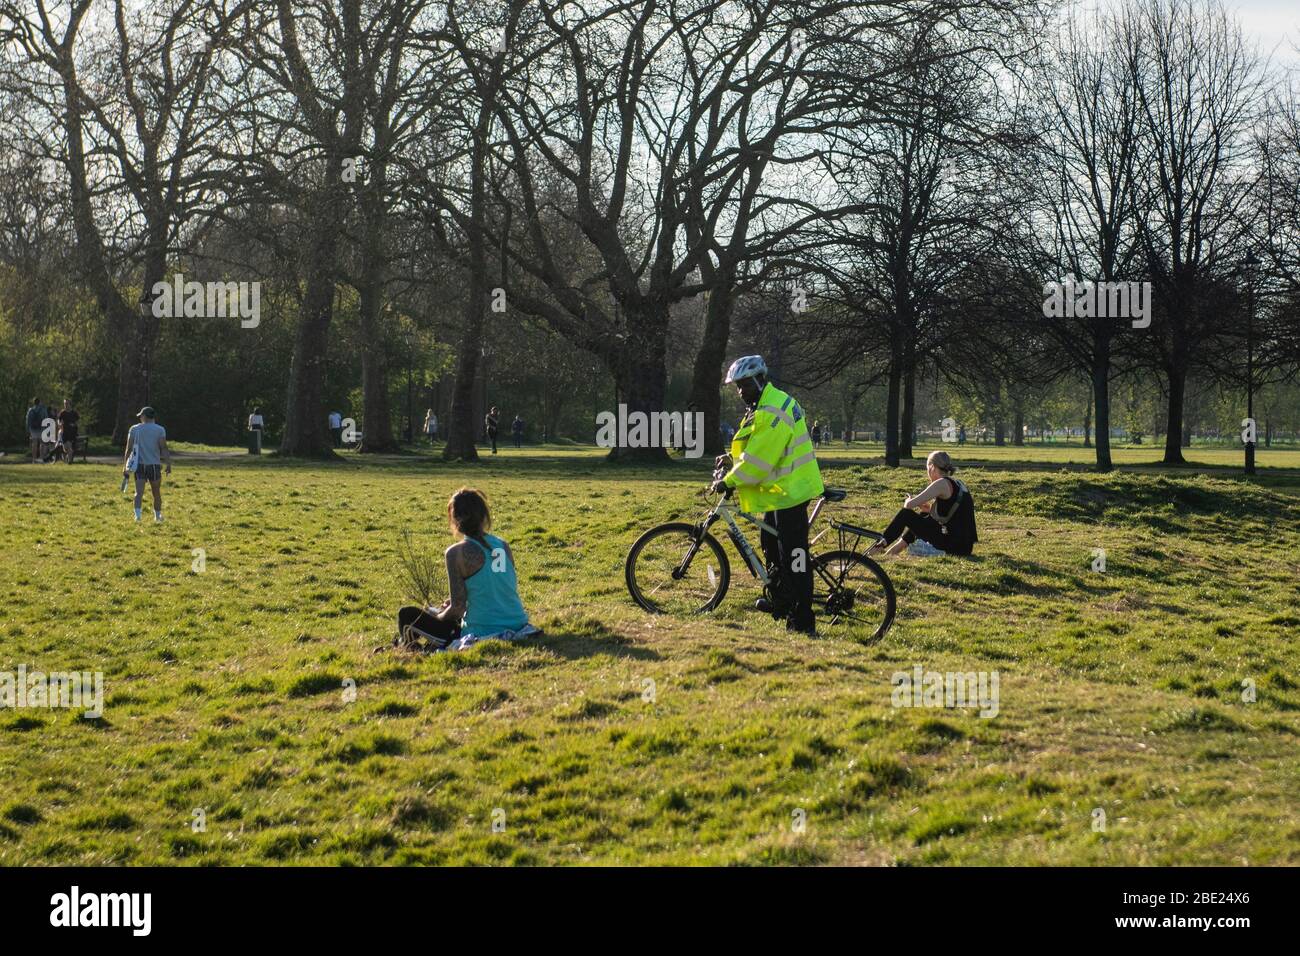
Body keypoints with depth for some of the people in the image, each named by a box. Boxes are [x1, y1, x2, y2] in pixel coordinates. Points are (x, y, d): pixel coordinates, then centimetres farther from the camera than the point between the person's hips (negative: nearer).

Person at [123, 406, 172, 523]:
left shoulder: (134, 429, 5)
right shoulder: (160, 430, 0)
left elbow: (128, 449, 3)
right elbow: (164, 448, -9)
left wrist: (125, 465, 7)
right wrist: (169, 464, -8)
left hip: (139, 465, 0)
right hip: (154, 465, 0)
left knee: (139, 492, -8)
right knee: (157, 493, 15)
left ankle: (137, 513, -29)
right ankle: (158, 516, 27)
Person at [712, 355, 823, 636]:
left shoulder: (772, 412, -21)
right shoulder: (766, 404, 14)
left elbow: (759, 459, -23)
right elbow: (759, 448, 25)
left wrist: (729, 481, -14)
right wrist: (733, 457, 12)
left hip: (788, 491, -11)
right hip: (780, 489, 11)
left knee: (793, 558, -11)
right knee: (772, 545, 24)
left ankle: (802, 621, -10)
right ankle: (780, 601, 40)